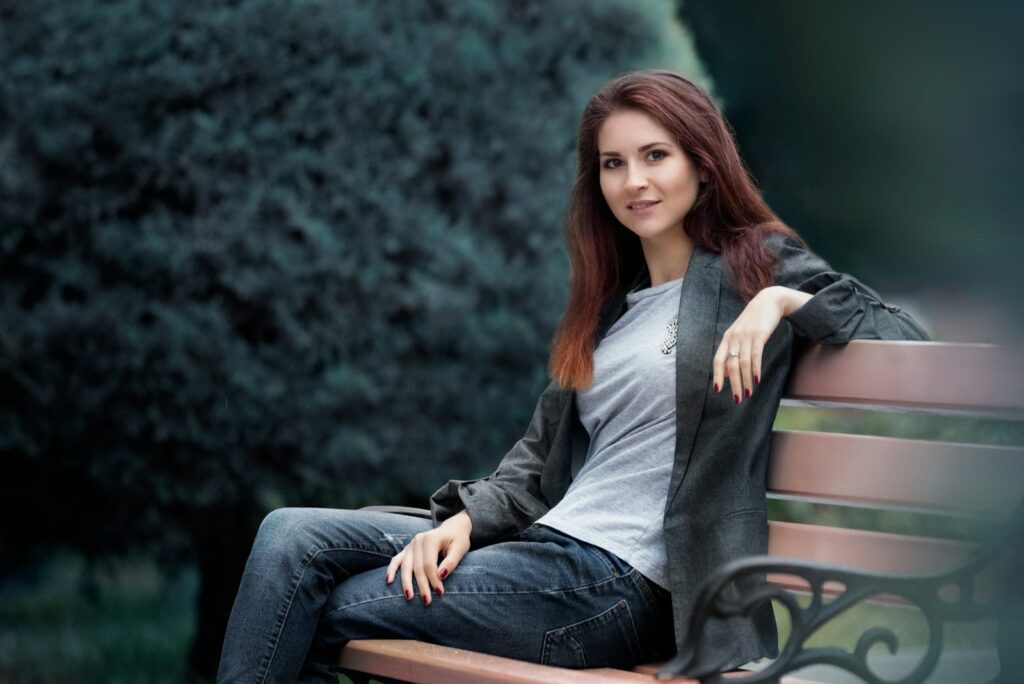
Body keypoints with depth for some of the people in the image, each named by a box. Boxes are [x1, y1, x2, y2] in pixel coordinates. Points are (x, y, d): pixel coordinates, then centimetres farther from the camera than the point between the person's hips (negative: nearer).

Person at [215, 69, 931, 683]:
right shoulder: (612, 301, 21)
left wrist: (785, 300, -21)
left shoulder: (758, 265, 1)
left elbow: (905, 337, -8)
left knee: (327, 609, -10)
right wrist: (466, 517, -1)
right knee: (293, 536, -7)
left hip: (618, 582, -7)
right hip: (549, 541, 7)